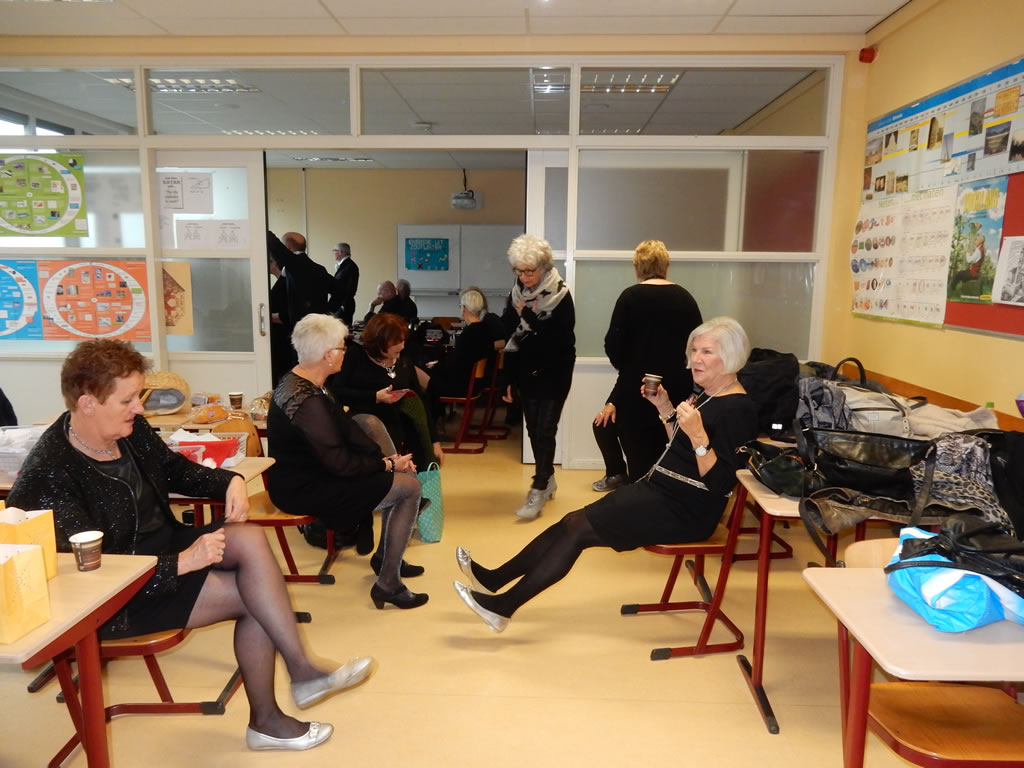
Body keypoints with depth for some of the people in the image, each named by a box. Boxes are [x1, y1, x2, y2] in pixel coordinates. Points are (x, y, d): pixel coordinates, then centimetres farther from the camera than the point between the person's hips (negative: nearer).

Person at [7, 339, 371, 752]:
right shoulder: (49, 479, -26)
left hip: (161, 545, 7)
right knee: (251, 594, -17)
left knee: (249, 540, -19)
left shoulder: (130, 429, -5)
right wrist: (182, 562, -30)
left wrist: (229, 481, -6)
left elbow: (176, 470, 13)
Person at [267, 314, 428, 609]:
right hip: (306, 490, -10)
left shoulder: (302, 381, 4)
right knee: (409, 486, -12)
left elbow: (345, 430, 6)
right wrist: (388, 464, -11)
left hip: (313, 472, 10)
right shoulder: (307, 401, -28)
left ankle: (385, 556, 26)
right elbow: (340, 463, -25)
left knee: (401, 474, 12)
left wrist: (385, 457, -4)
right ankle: (388, 583, -3)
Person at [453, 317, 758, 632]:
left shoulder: (738, 409, -17)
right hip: (660, 490, 9)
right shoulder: (706, 396, 11)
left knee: (579, 528, -12)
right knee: (573, 521, 0)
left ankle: (504, 605, -4)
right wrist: (666, 410, 7)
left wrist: (698, 434, -34)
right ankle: (494, 579, 6)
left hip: (686, 511, -9)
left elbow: (720, 482, -22)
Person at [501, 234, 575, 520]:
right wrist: (508, 379, 5)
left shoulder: (560, 295, -12)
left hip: (554, 373, -5)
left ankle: (539, 488, 1)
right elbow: (509, 338, 6)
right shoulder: (516, 293, 2)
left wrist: (530, 317, -23)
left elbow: (561, 338, -20)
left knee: (544, 430, -7)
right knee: (533, 429, 11)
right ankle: (547, 477, 27)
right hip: (526, 373, 5)